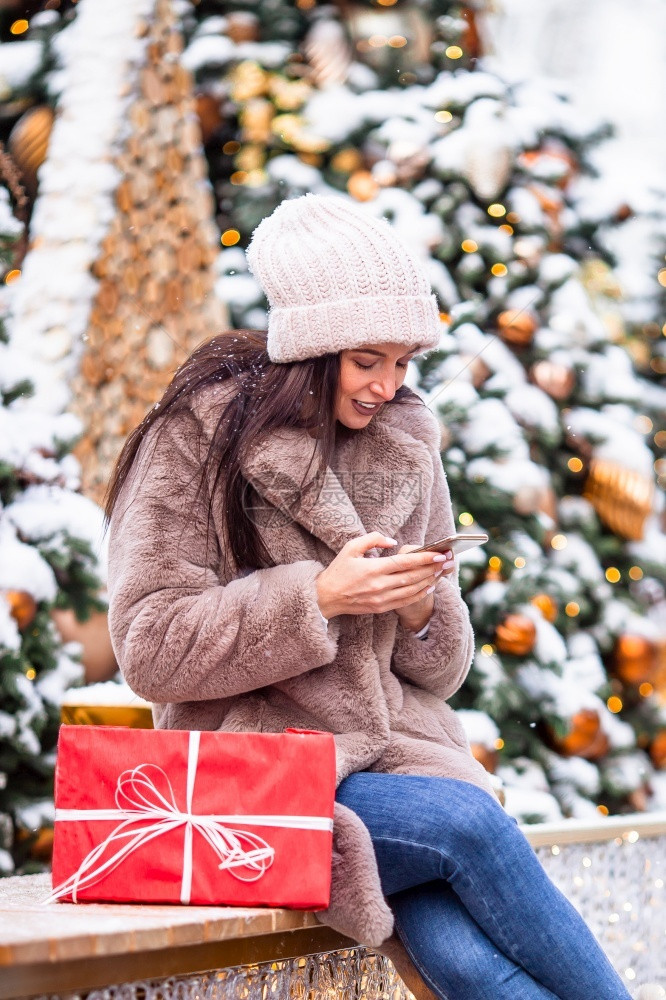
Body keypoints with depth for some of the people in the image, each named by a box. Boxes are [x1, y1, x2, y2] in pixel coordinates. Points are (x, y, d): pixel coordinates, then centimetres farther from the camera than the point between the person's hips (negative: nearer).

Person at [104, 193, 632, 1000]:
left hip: (398, 752, 4)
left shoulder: (406, 451, 13)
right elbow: (150, 650, -8)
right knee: (470, 823, -30)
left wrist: (421, 612, -7)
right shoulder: (198, 440, -2)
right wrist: (318, 596, -17)